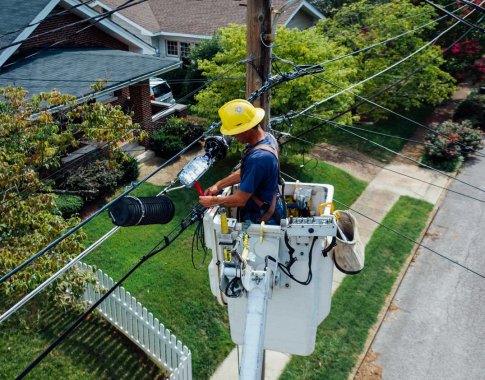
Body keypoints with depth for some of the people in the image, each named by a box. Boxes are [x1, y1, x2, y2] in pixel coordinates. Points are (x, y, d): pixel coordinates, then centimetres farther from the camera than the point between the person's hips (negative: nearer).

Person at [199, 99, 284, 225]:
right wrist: (219, 185, 3)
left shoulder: (257, 159, -35)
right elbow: (244, 172, 8)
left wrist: (212, 201, -12)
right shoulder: (267, 137, -5)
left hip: (262, 220, -8)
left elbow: (240, 200, -26)